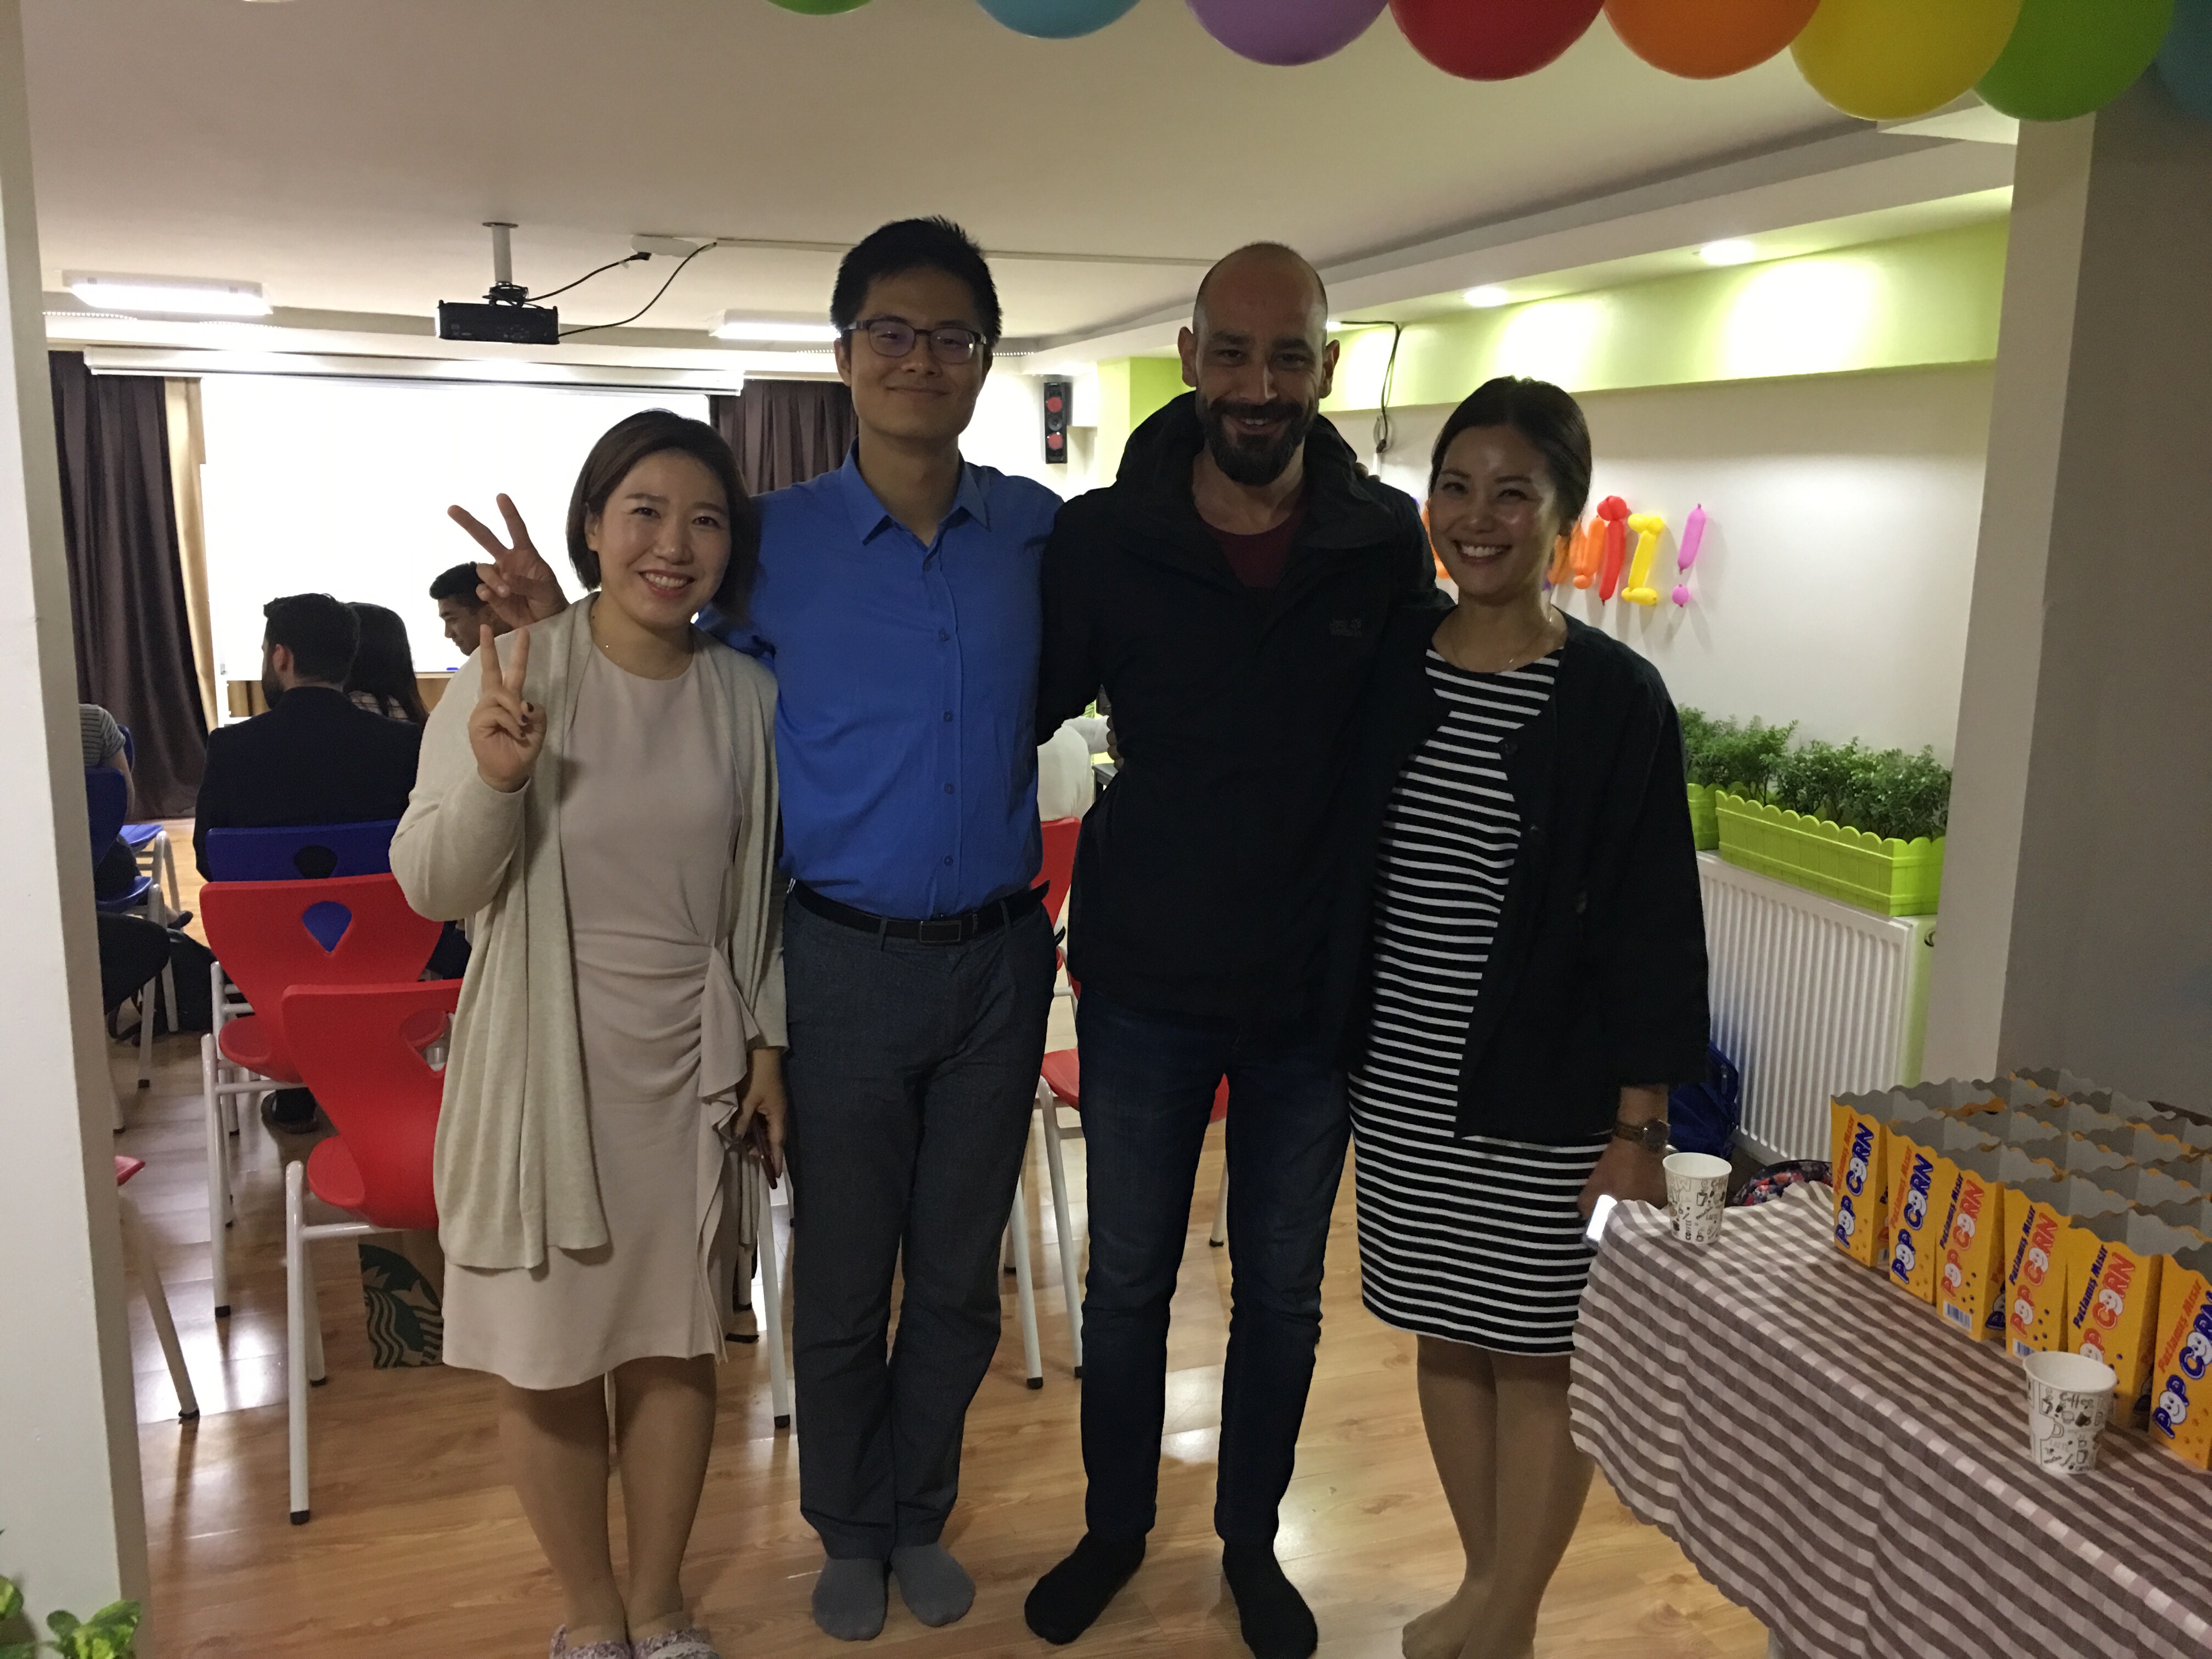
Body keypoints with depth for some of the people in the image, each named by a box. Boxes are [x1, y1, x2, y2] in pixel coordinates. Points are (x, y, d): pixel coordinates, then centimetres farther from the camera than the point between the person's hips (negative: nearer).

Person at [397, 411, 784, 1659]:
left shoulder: (748, 696, -1)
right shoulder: (509, 678, -10)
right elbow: (431, 888, -10)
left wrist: (768, 1045, 7)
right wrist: (493, 783, -28)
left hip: (692, 1066, 3)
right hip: (546, 1065, -2)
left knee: (676, 1346, 14)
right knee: (548, 1360, 10)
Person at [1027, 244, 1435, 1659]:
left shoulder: (1389, 543, -7)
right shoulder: (1105, 538, -9)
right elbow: (1026, 712, 2)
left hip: (1314, 992, 1)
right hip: (1144, 984, 0)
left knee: (1282, 1292, 17)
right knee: (1128, 1284, 16)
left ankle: (1252, 1538, 41)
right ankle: (1117, 1524, 41)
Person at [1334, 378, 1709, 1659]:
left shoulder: (1615, 699, -10)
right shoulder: (1388, 665, 2)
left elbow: (1652, 926, -9)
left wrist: (1640, 1126, -11)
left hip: (1547, 1095, -4)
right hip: (1401, 1077, 4)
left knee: (1539, 1354, 8)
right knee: (1448, 1334, 16)